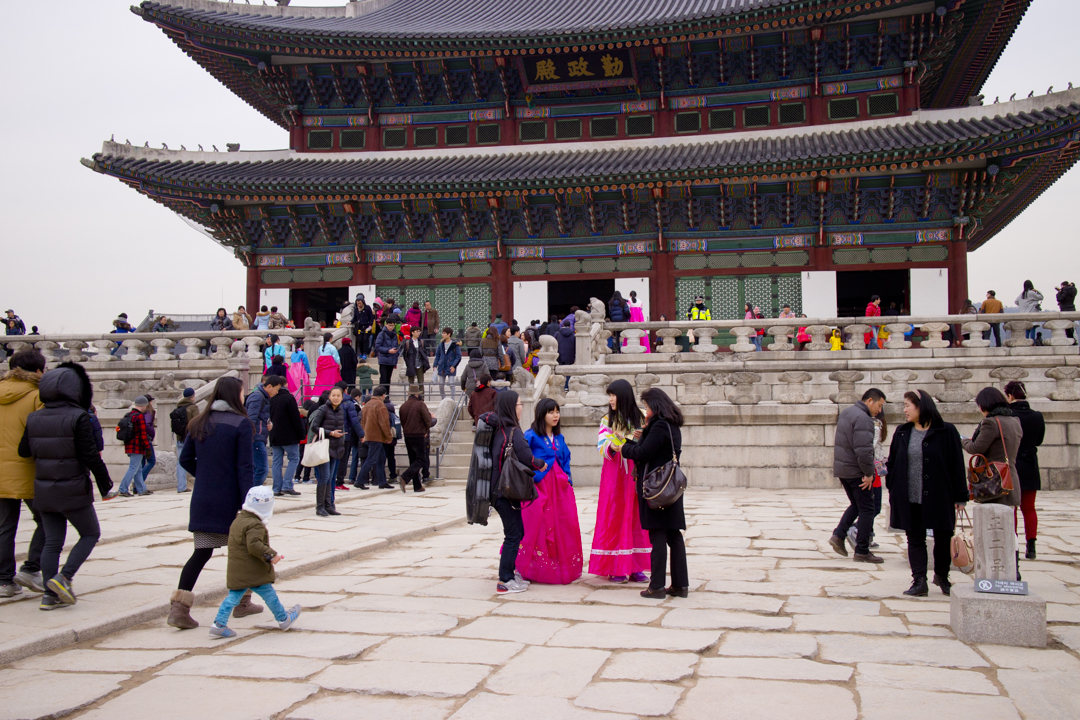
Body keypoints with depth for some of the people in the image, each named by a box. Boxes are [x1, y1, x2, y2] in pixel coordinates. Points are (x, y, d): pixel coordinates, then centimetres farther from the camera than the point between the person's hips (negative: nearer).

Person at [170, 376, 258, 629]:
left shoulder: (199, 423, 7)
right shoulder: (241, 424, -10)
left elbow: (185, 460, 10)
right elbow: (244, 468, -14)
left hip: (203, 500, 5)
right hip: (231, 499, -4)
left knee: (201, 553, 6)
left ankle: (178, 608, -6)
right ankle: (242, 603, 25)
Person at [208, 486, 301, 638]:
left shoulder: (237, 521, 14)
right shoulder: (255, 525, -18)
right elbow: (254, 545, -30)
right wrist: (271, 554, -25)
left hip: (236, 572, 8)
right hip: (253, 572, -8)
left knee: (234, 596, 9)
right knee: (268, 594, 6)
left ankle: (219, 624, 2)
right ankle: (283, 619, 21)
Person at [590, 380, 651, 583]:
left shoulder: (641, 418, 5)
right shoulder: (607, 420, 7)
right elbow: (602, 447, -4)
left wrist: (627, 442, -17)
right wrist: (612, 447, -25)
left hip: (635, 474, 0)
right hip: (613, 475, 0)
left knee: (636, 517, 1)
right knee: (614, 518, -1)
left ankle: (635, 567, 7)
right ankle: (616, 568, 5)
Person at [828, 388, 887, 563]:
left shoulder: (845, 412, 12)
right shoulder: (863, 419, -20)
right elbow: (863, 449, -28)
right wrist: (868, 473, -19)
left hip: (841, 468, 9)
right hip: (856, 471, -9)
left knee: (856, 505, 22)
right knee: (866, 509, 2)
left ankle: (838, 535, 9)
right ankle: (862, 551, 5)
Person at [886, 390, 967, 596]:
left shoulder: (946, 432, -5)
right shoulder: (902, 433, 7)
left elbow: (957, 465, -5)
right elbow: (892, 463, 11)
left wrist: (960, 497, -6)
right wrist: (893, 493, 7)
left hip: (939, 497, -3)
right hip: (910, 499, 3)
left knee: (943, 538, 9)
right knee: (915, 539, 4)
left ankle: (942, 576, 29)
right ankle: (919, 581, 6)